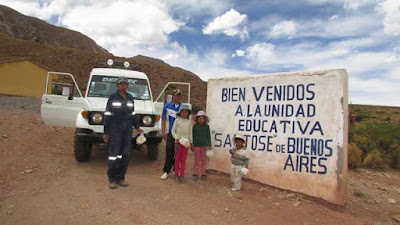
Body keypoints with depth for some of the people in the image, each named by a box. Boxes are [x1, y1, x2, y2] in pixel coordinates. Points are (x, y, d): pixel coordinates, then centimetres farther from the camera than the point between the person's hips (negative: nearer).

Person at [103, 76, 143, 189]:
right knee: (114, 154, -2)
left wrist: (137, 127, 18)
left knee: (125, 155, 7)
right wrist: (106, 132, -7)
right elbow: (107, 115, -4)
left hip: (127, 130, 5)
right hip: (115, 130, -4)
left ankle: (120, 178, 19)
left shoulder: (130, 98, 10)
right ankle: (112, 179, 11)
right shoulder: (112, 97, -2)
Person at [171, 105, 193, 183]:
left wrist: (191, 142, 5)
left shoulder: (189, 122, 6)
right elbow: (173, 131, -1)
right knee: (177, 159, 3)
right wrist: (177, 138, -13)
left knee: (183, 160, 5)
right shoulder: (177, 120, -1)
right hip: (178, 141, -2)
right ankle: (176, 175, 12)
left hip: (185, 142, 2)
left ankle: (182, 175, 11)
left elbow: (190, 133, 9)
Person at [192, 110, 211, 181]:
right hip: (197, 145, -1)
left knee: (204, 160, 7)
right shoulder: (195, 126, 0)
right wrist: (192, 145, 6)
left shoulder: (206, 126, 2)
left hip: (204, 145, 1)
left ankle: (203, 174, 18)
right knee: (197, 160, 6)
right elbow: (193, 136, 6)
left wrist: (209, 145, 2)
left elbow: (208, 136, 5)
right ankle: (195, 174, 15)